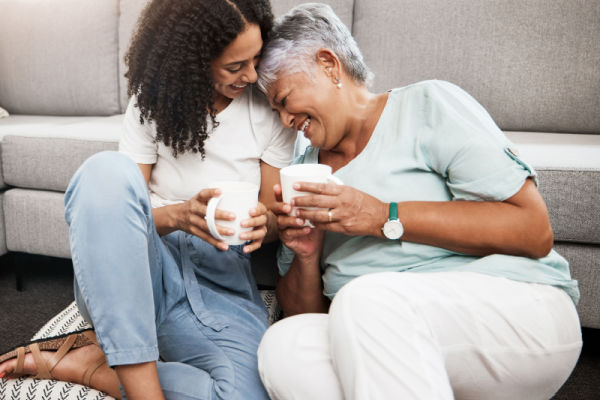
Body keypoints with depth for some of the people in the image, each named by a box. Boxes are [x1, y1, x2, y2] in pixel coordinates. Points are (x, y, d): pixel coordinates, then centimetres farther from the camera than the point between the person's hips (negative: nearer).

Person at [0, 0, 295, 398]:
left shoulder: (270, 111, 0)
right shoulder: (154, 101, 1)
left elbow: (276, 217, 7)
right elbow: (117, 200, -2)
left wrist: (263, 224, -18)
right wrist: (178, 216, -23)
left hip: (221, 283, 0)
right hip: (132, 275, 1)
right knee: (108, 169, -33)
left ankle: (82, 365, -11)